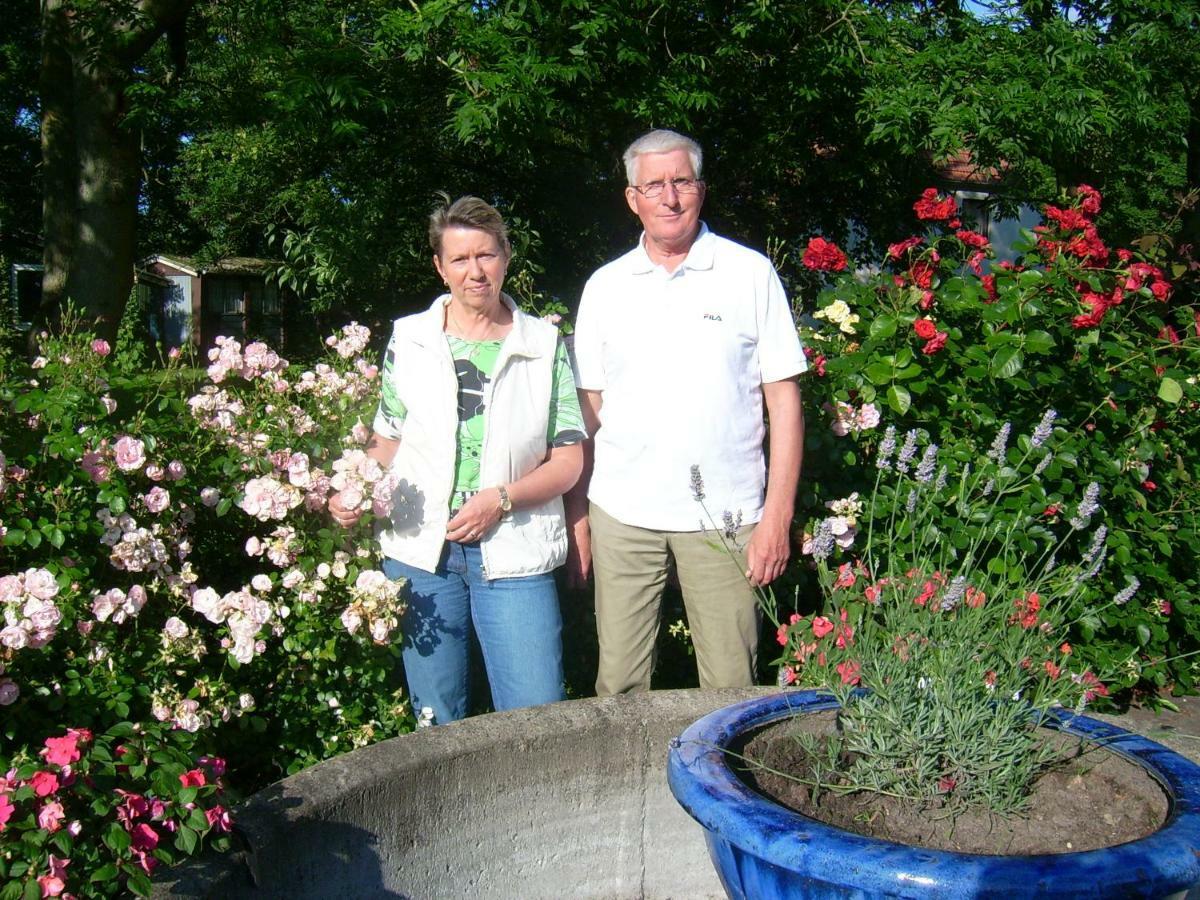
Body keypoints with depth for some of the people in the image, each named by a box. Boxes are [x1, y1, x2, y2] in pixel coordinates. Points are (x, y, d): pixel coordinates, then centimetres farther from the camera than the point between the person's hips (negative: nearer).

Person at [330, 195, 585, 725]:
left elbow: (568, 460, 2)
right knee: (437, 728, 11)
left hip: (514, 555, -1)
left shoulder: (544, 346, 4)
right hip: (421, 551, 1)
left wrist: (502, 498, -13)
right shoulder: (409, 340, 7)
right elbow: (386, 442, 11)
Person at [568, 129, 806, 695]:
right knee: (618, 686, 6)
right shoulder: (605, 286, 10)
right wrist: (577, 516, 6)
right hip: (621, 513, 2)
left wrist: (779, 515, -6)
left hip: (723, 515, -2)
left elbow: (784, 398, 1)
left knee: (730, 687, 3)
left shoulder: (750, 273, 3)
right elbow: (587, 409, 12)